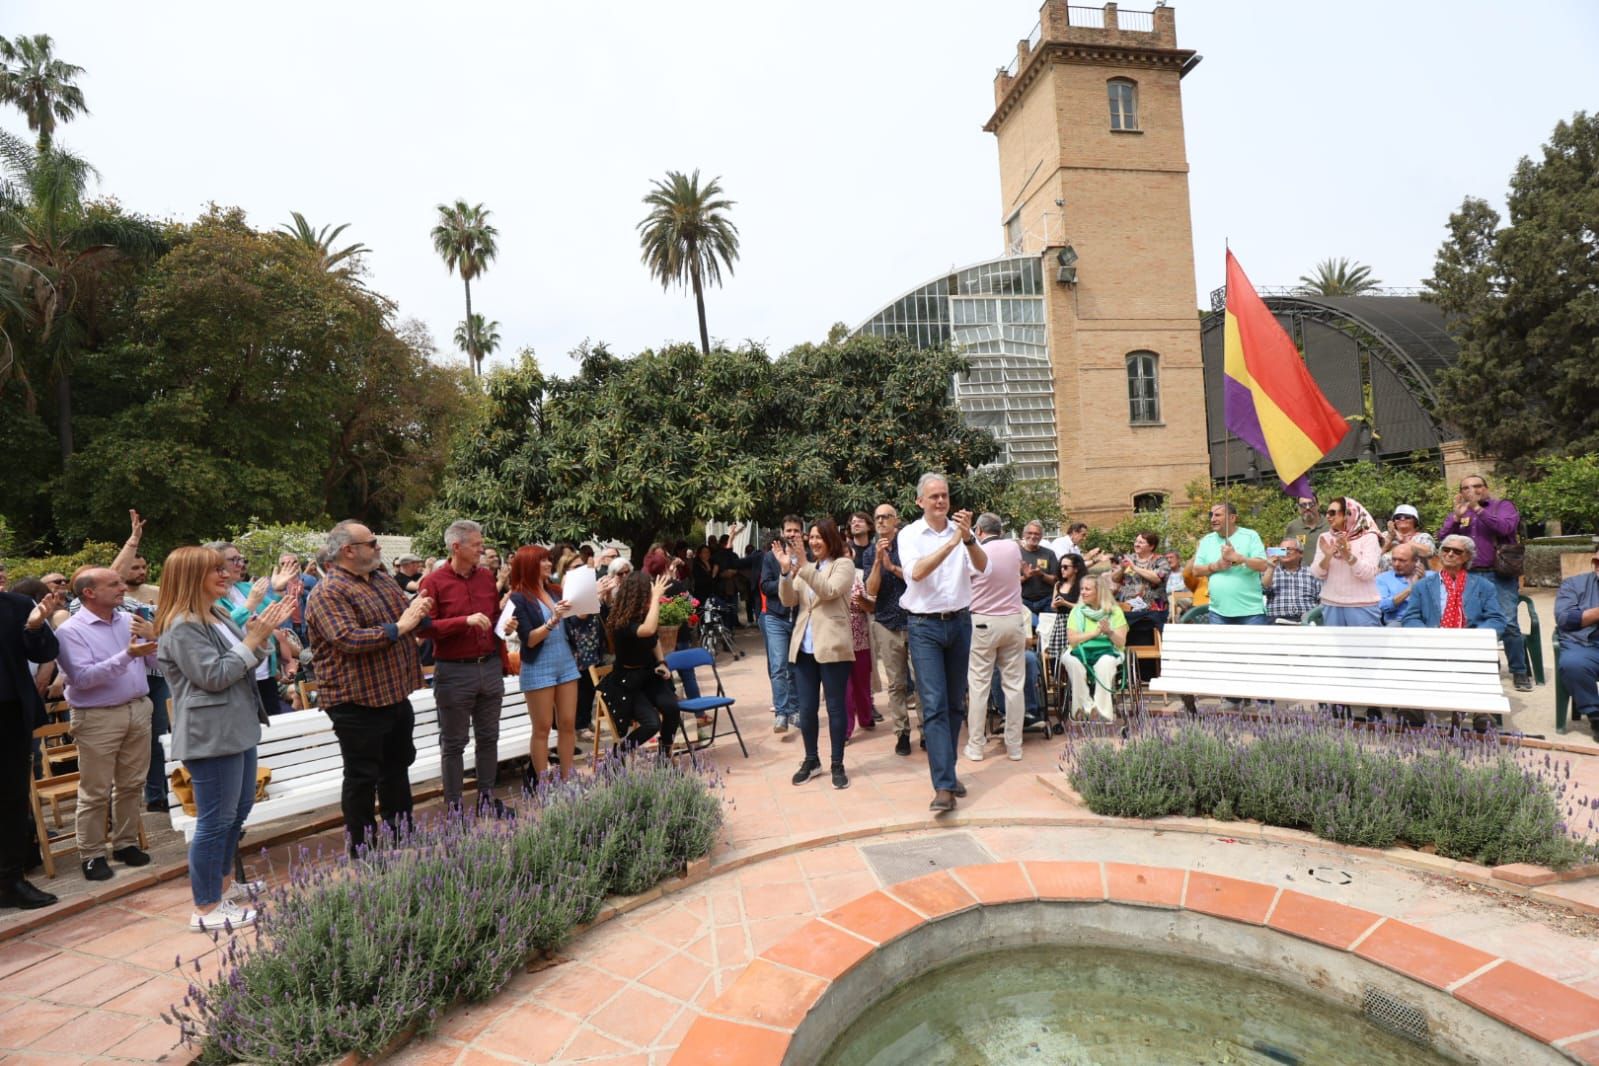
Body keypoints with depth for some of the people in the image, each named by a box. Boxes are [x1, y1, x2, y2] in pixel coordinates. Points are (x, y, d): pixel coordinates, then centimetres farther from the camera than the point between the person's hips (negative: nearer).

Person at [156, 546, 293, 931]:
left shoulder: (218, 616, 11)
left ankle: (224, 884, 36)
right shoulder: (182, 626, -17)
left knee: (239, 810, 21)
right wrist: (254, 637, -17)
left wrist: (265, 630, 2)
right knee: (216, 820, -1)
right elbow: (215, 675, -22)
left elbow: (247, 662, 17)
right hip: (210, 736, -10)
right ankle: (206, 908, 11)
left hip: (237, 728, 10)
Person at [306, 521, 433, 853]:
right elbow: (348, 639, -27)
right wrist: (398, 627, -22)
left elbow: (409, 619, 18)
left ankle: (402, 836, 34)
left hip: (396, 695, 9)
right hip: (358, 703, -9)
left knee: (397, 769, 20)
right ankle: (363, 850, 19)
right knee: (362, 778, 5)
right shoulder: (329, 592, -16)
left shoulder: (383, 581, 11)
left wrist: (418, 613, -5)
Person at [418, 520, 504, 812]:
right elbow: (425, 628, -15)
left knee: (488, 737, 14)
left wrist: (500, 663, 13)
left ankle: (487, 797, 26)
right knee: (454, 743, 6)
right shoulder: (433, 582, -8)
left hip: (490, 667, 5)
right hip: (454, 671, -5)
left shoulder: (487, 577, 8)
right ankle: (454, 806, 15)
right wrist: (465, 621, -25)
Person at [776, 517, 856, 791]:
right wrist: (786, 570, -10)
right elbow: (788, 600, 5)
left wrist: (803, 568, -24)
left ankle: (837, 765, 13)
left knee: (835, 707, 3)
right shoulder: (805, 567, 15)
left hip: (832, 646, -5)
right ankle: (811, 760, 24)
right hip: (804, 647, 5)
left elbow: (829, 591, -18)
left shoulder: (843, 564, 0)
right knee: (806, 708, 9)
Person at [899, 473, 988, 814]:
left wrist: (968, 537, -28)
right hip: (925, 626, -3)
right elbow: (916, 572, -20)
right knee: (934, 705, -9)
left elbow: (981, 566, -11)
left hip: (960, 622, 4)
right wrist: (951, 542, -25)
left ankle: (946, 770, 27)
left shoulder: (960, 530, 4)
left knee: (955, 703, 12)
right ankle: (944, 786, -8)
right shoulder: (909, 534, -3)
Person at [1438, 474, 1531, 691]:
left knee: (1508, 623, -11)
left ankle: (1520, 672, 1)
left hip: (1500, 576, -3)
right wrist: (1457, 518, -9)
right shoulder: (1457, 513, 14)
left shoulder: (1503, 506, 5)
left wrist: (1478, 509, -15)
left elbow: (1506, 527, -15)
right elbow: (1442, 539, 4)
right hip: (1470, 577, 4)